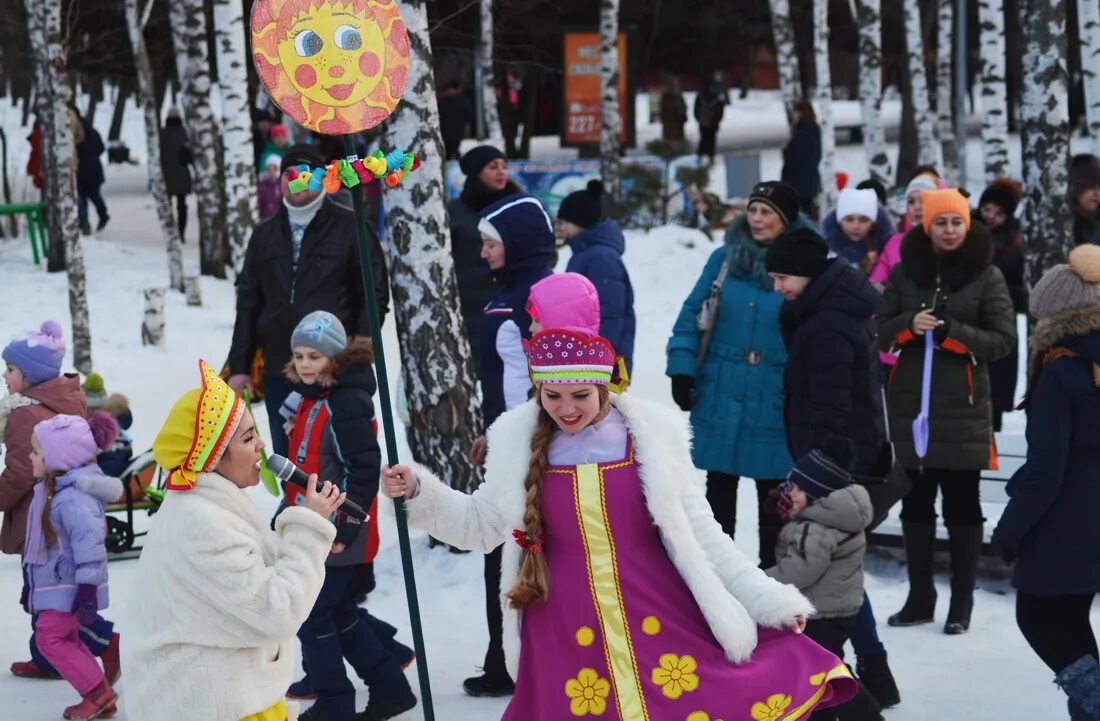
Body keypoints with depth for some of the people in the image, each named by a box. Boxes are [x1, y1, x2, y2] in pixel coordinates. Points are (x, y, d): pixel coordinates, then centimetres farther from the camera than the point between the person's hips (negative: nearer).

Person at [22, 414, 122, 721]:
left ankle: (98, 692, -2)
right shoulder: (53, 489, 10)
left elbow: (89, 543, -28)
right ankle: (101, 696, 19)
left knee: (50, 638, -8)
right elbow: (42, 540, 19)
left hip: (69, 585, -10)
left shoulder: (74, 497, -24)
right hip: (55, 582, 10)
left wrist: (87, 589, -28)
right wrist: (30, 585, 24)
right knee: (67, 640, 13)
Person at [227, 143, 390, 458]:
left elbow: (375, 294, -1)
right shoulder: (264, 234, 13)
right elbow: (248, 302, 14)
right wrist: (239, 366, 8)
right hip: (278, 371, 4)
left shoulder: (351, 228, 1)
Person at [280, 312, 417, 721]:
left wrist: (345, 529, -22)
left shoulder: (346, 403, -19)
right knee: (341, 614, 17)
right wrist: (286, 516, 22)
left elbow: (364, 470, -22)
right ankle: (389, 687, 27)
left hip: (336, 536, -10)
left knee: (313, 617, -2)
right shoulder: (312, 399, 11)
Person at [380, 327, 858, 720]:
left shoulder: (651, 432, -5)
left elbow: (697, 531, 3)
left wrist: (766, 598, 2)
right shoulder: (517, 441, -1)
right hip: (566, 637, 1)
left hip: (661, 617, -1)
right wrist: (419, 493, -2)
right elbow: (482, 525, 12)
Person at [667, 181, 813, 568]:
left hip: (773, 405, -2)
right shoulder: (725, 259, 1)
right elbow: (692, 313, 4)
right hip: (720, 399, 3)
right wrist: (682, 369, -4)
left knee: (772, 495, 8)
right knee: (719, 490, 13)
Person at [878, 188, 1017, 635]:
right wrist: (910, 324, -15)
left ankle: (962, 603, 9)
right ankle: (919, 598, 19)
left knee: (961, 505, 1)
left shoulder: (986, 275, -2)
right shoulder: (904, 270, 6)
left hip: (963, 409, -3)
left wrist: (951, 332, -19)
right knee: (915, 503, 9)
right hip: (911, 405, 3)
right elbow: (881, 330, 6)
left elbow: (1004, 339, -6)